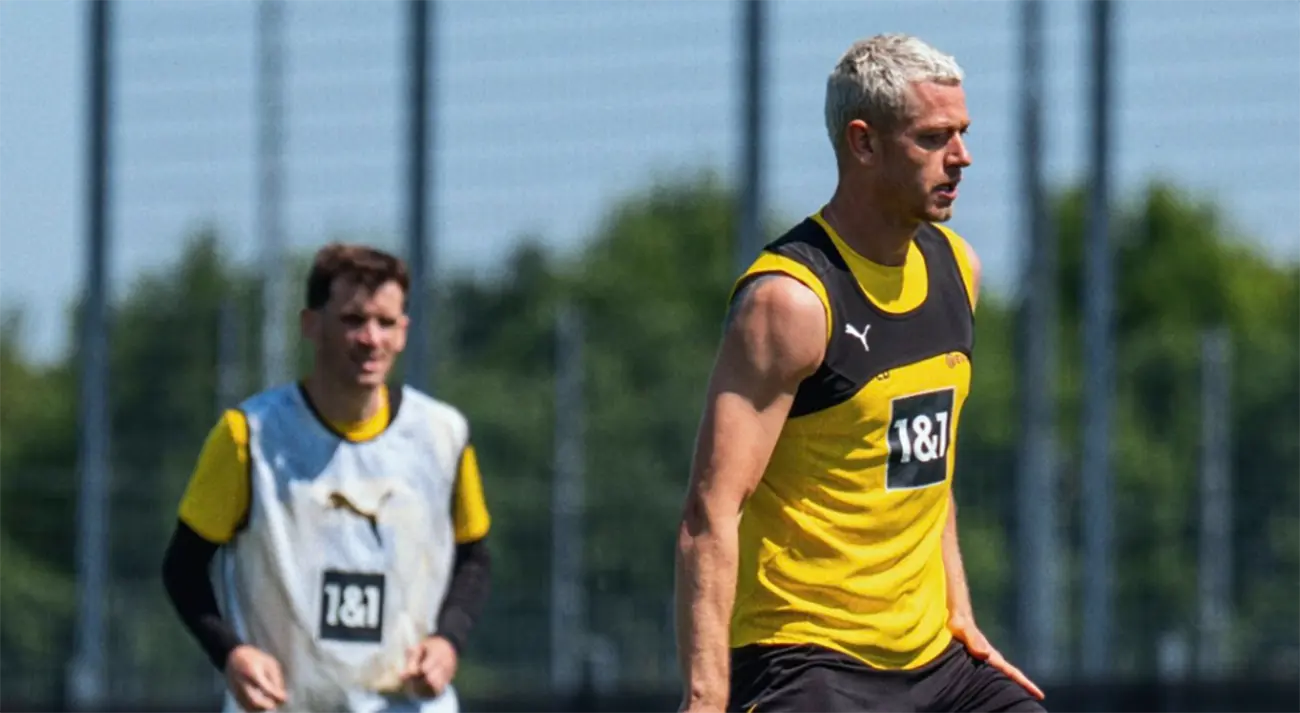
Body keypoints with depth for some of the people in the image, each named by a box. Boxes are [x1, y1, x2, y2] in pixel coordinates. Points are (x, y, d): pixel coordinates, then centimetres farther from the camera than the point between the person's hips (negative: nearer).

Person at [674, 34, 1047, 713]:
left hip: (929, 656, 8)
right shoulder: (791, 300, -16)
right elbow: (711, 513, -21)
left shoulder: (954, 267, 10)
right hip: (804, 657, -8)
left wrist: (958, 615, 17)